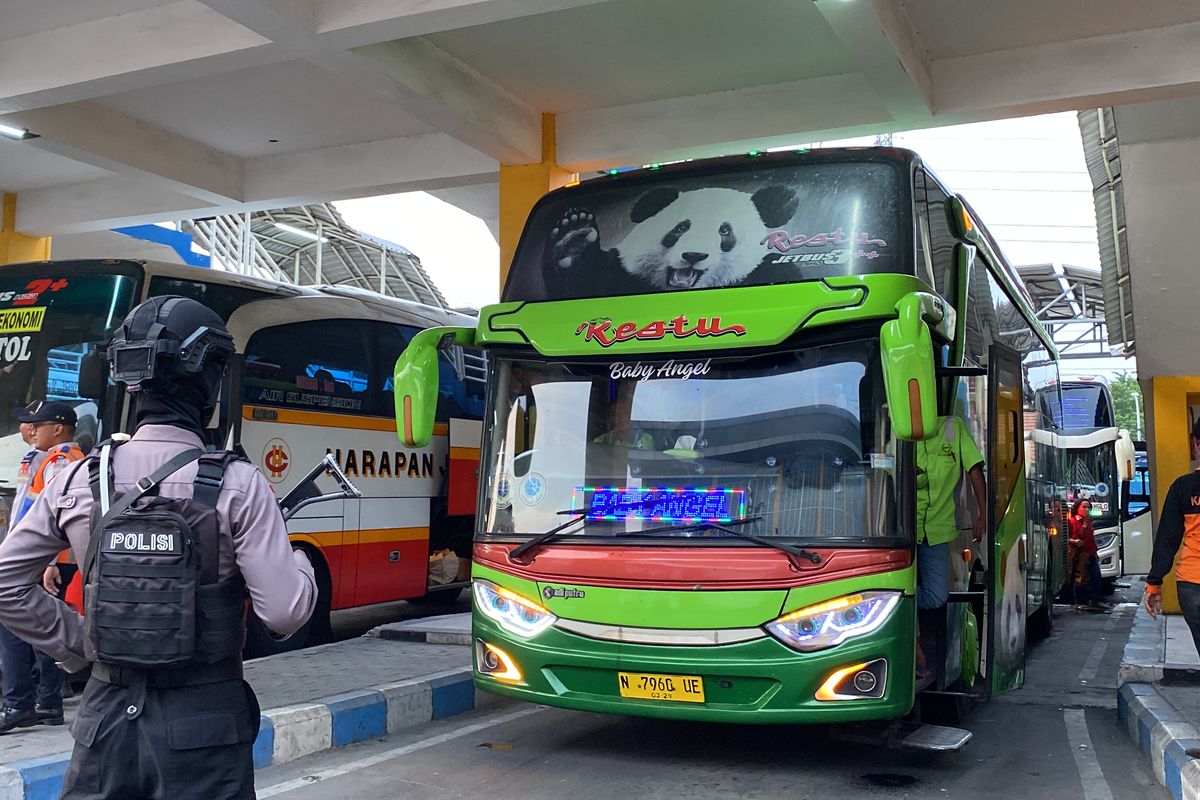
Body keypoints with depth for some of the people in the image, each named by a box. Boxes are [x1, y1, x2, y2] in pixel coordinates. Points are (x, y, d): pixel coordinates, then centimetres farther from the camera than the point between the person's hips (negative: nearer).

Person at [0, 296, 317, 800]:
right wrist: (301, 564, 4)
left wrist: (76, 645, 12)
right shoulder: (237, 484, -13)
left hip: (106, 716, 3)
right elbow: (284, 612, -16)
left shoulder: (78, 480, -1)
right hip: (203, 722, -3)